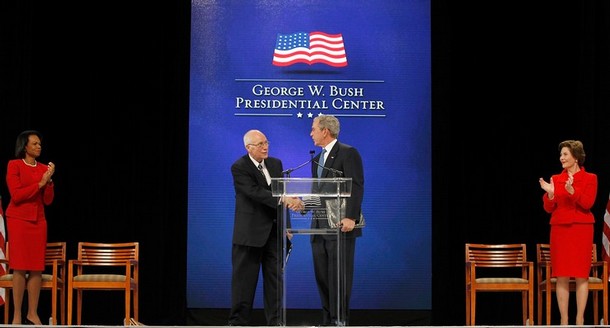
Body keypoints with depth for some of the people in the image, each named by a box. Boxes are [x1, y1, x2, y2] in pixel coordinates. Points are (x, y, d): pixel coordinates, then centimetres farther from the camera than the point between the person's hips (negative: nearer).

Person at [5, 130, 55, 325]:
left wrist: (49, 181, -7)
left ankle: (32, 314, 6)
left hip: (38, 221, 5)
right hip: (18, 220, -5)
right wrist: (39, 183, -14)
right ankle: (17, 315, -4)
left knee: (37, 268, 0)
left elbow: (48, 200, 8)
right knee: (20, 267, -7)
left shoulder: (43, 168, 10)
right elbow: (16, 195, -11)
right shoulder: (14, 165, -2)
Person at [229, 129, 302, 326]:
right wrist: (283, 200, -31)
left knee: (275, 278, 8)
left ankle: (275, 321, 14)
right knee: (244, 279, 0)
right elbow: (255, 192, -23)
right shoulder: (239, 168, -10)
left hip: (274, 231, 6)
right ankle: (238, 322, 7)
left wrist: (293, 200, -8)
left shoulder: (276, 164, 10)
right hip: (250, 232, -6)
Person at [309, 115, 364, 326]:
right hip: (320, 227, 9)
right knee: (322, 276, 9)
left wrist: (350, 218, -23)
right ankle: (328, 320, 16)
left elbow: (356, 188, -15)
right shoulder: (317, 159, 19)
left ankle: (340, 321, -2)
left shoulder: (348, 153, -7)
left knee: (339, 276, -6)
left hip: (340, 226, -9)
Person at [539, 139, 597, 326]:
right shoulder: (556, 179, 10)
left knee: (581, 275, -2)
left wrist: (572, 191, -25)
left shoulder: (589, 178, 2)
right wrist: (550, 193, -12)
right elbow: (549, 208, 6)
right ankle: (564, 320, 4)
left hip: (581, 229, -3)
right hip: (559, 229, 3)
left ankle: (580, 320, 3)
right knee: (561, 276, 0)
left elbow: (588, 203, -12)